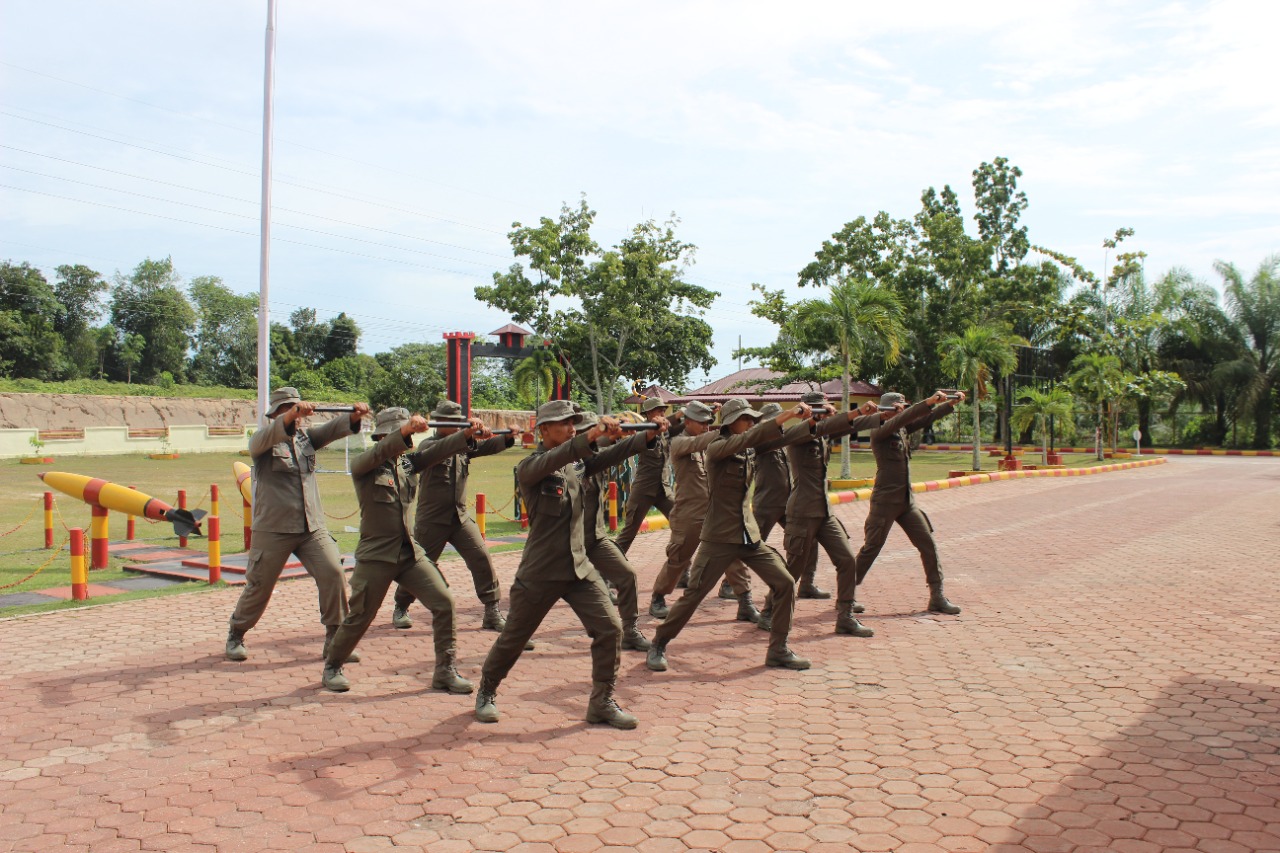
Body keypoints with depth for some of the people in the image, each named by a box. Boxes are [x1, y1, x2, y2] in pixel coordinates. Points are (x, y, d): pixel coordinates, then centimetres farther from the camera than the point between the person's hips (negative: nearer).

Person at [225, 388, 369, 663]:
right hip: (273, 529, -4)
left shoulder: (306, 436, 11)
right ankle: (235, 635, 32)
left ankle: (335, 639, 1)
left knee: (333, 573, -10)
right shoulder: (262, 439, -2)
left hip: (313, 527, 4)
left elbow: (332, 429, -6)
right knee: (259, 586, 7)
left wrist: (354, 415, -29)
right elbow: (265, 436, -27)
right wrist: (292, 416, -46)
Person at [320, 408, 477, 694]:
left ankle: (445, 671, 6)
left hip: (411, 553, 5)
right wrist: (405, 430, -46)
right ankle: (331, 668, 30)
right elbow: (378, 453, -29)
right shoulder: (363, 465, -7)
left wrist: (468, 434, -25)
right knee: (359, 617, 6)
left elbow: (437, 450, -7)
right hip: (376, 556, -5)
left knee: (444, 603, -6)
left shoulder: (408, 462, 8)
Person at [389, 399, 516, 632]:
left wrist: (508, 437, -23)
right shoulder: (428, 445, -7)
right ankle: (400, 608, 28)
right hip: (432, 519, -4)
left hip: (460, 517, 4)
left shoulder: (463, 445, 10)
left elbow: (486, 447, -4)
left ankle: (492, 612, 0)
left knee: (482, 559, -7)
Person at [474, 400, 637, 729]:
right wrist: (590, 436, -43)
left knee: (610, 628, -8)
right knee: (513, 638, 10)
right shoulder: (529, 465, -12)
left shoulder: (575, 462, 10)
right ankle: (486, 692, 35)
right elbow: (549, 462, -31)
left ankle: (602, 702, 7)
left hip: (580, 567, 5)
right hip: (539, 572, -5)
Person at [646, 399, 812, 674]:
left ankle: (778, 649, 12)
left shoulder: (749, 451, 10)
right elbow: (747, 439, -27)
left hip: (749, 535, 7)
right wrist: (786, 416, -31)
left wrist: (796, 419, -11)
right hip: (719, 537, -6)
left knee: (784, 583, -2)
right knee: (693, 595, -4)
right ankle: (658, 645, 16)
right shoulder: (716, 448, -11)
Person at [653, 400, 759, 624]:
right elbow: (696, 444, -26)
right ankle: (657, 600, 24)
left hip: (716, 510, 5)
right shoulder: (679, 443, -6)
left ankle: (745, 603, -2)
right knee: (677, 560, 5)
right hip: (689, 514, -5)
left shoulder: (708, 444, 15)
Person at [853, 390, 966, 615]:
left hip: (907, 501, 7)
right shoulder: (879, 430, -11)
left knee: (929, 545, 3)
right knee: (871, 549, -2)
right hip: (885, 501, -7)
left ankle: (937, 597, 9)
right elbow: (903, 418, -26)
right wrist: (929, 401, -30)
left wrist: (951, 403, 7)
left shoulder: (904, 428, 10)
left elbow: (928, 418, 16)